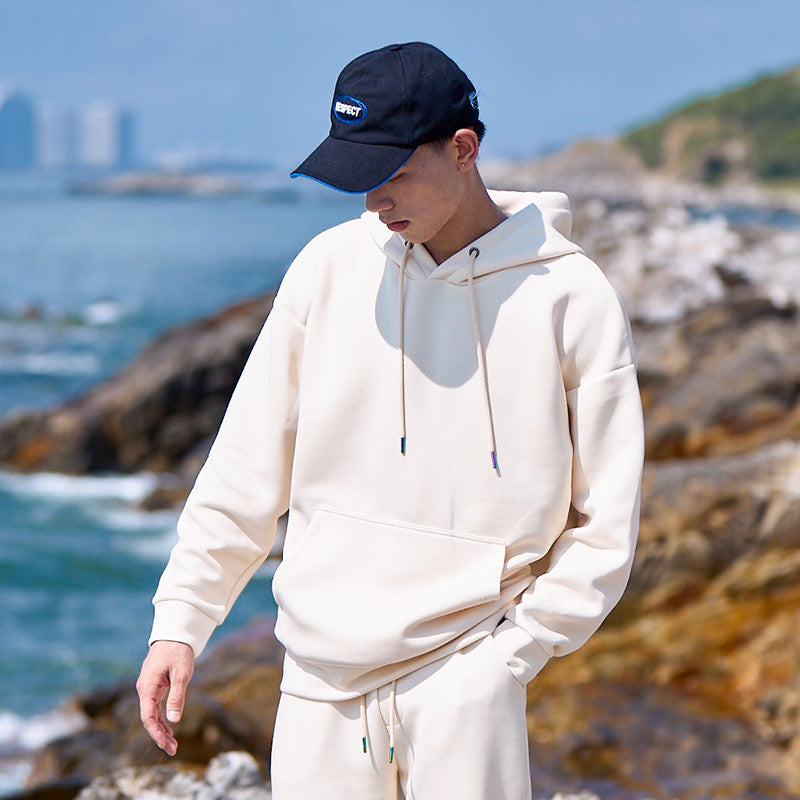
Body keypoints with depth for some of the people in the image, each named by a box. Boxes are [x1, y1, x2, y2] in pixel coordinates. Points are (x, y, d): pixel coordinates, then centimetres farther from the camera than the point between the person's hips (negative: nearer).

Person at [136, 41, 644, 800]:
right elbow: (247, 467, 8)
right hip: (318, 679, 3)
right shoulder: (328, 267, 3)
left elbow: (603, 525, -1)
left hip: (466, 686, -2)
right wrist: (179, 619, 2)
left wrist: (508, 653, -7)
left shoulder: (572, 300, -4)